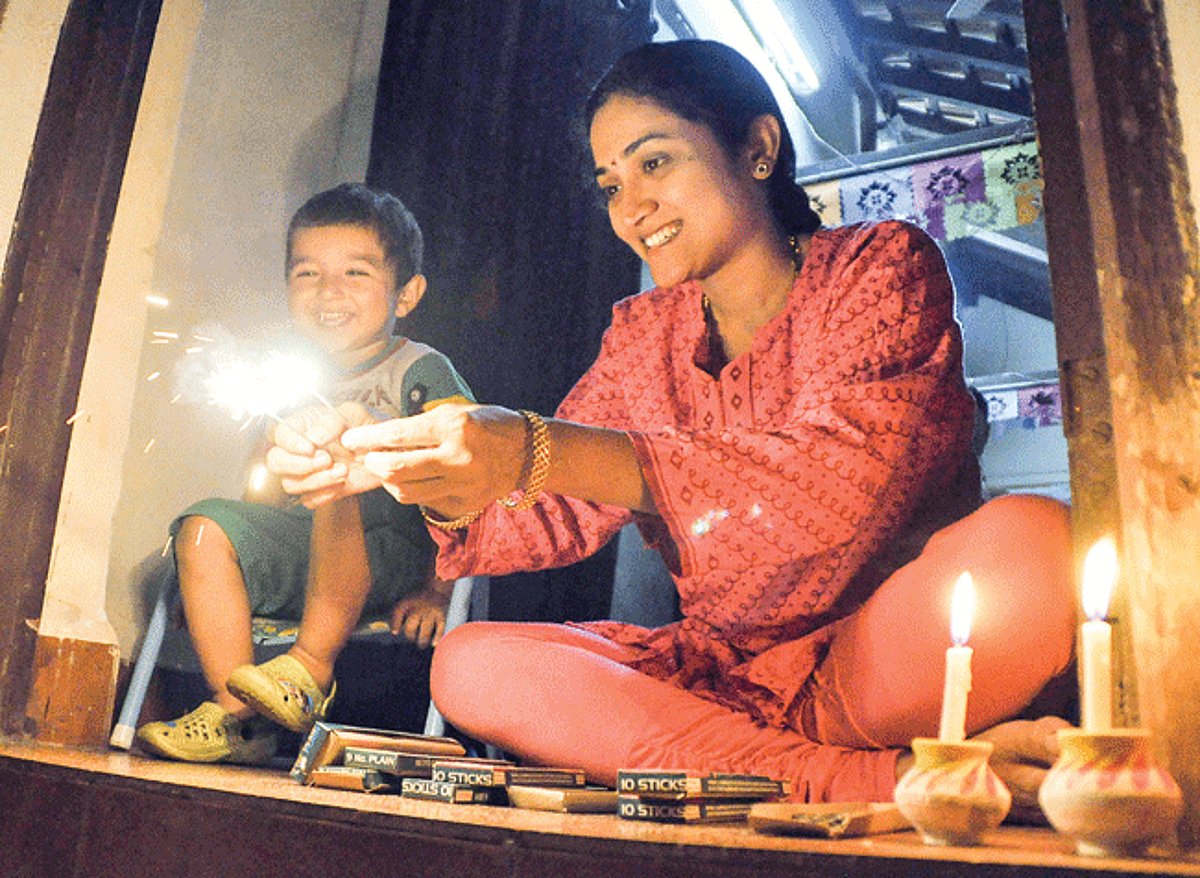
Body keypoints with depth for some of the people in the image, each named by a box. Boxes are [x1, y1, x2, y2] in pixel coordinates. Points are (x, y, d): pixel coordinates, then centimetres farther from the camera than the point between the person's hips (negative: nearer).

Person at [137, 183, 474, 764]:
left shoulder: (421, 373, -1)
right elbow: (266, 492, 22)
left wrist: (434, 592, -16)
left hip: (396, 558, -5)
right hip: (305, 556, 6)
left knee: (342, 450, -31)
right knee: (205, 526, -18)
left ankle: (312, 664, -29)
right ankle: (238, 715, -17)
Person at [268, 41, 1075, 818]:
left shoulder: (881, 265, -4)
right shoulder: (641, 336, 12)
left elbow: (844, 480, -23)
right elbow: (563, 517, 5)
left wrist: (541, 454, -32)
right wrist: (427, 473, -15)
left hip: (885, 666, -5)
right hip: (729, 675, 6)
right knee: (471, 667, -17)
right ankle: (884, 780, -24)